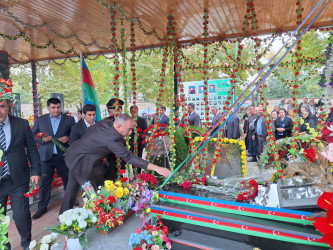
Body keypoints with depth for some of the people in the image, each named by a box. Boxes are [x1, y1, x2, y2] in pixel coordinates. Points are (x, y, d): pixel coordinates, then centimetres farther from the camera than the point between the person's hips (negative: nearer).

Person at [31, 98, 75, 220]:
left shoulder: (69, 120, 1)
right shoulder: (40, 119, 5)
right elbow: (33, 135, 7)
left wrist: (68, 138, -17)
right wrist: (42, 139, -12)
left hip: (64, 156, 0)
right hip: (46, 156, 1)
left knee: (68, 180, 13)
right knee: (44, 182, 7)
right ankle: (42, 207, 23)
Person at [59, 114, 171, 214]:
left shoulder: (105, 122, -8)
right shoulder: (112, 139, -33)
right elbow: (129, 157, -37)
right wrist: (156, 168, -39)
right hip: (80, 161, -9)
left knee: (72, 188, 22)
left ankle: (63, 214, 39)